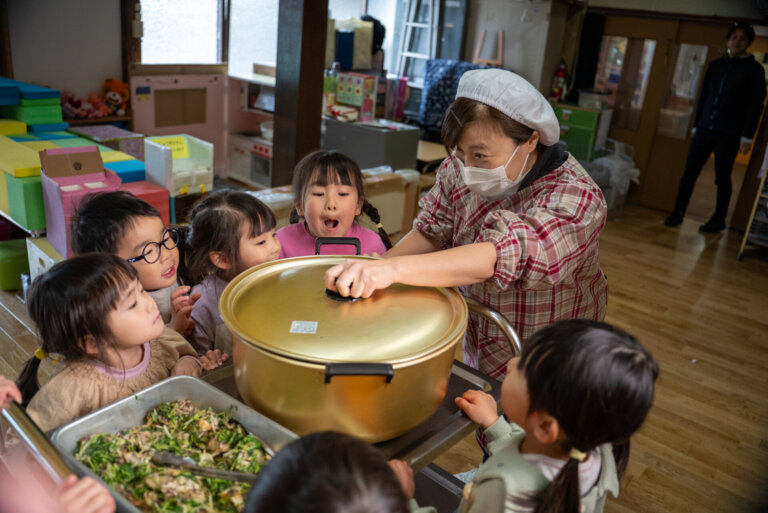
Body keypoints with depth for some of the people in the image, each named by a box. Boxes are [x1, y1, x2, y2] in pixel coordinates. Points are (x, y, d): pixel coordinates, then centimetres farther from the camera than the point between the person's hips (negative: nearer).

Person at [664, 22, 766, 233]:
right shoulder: (715, 65, 12)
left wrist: (747, 136, -10)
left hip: (728, 134, -4)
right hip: (704, 129, 4)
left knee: (722, 177, 2)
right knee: (689, 172, 0)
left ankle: (719, 220, 13)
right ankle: (678, 212, 8)